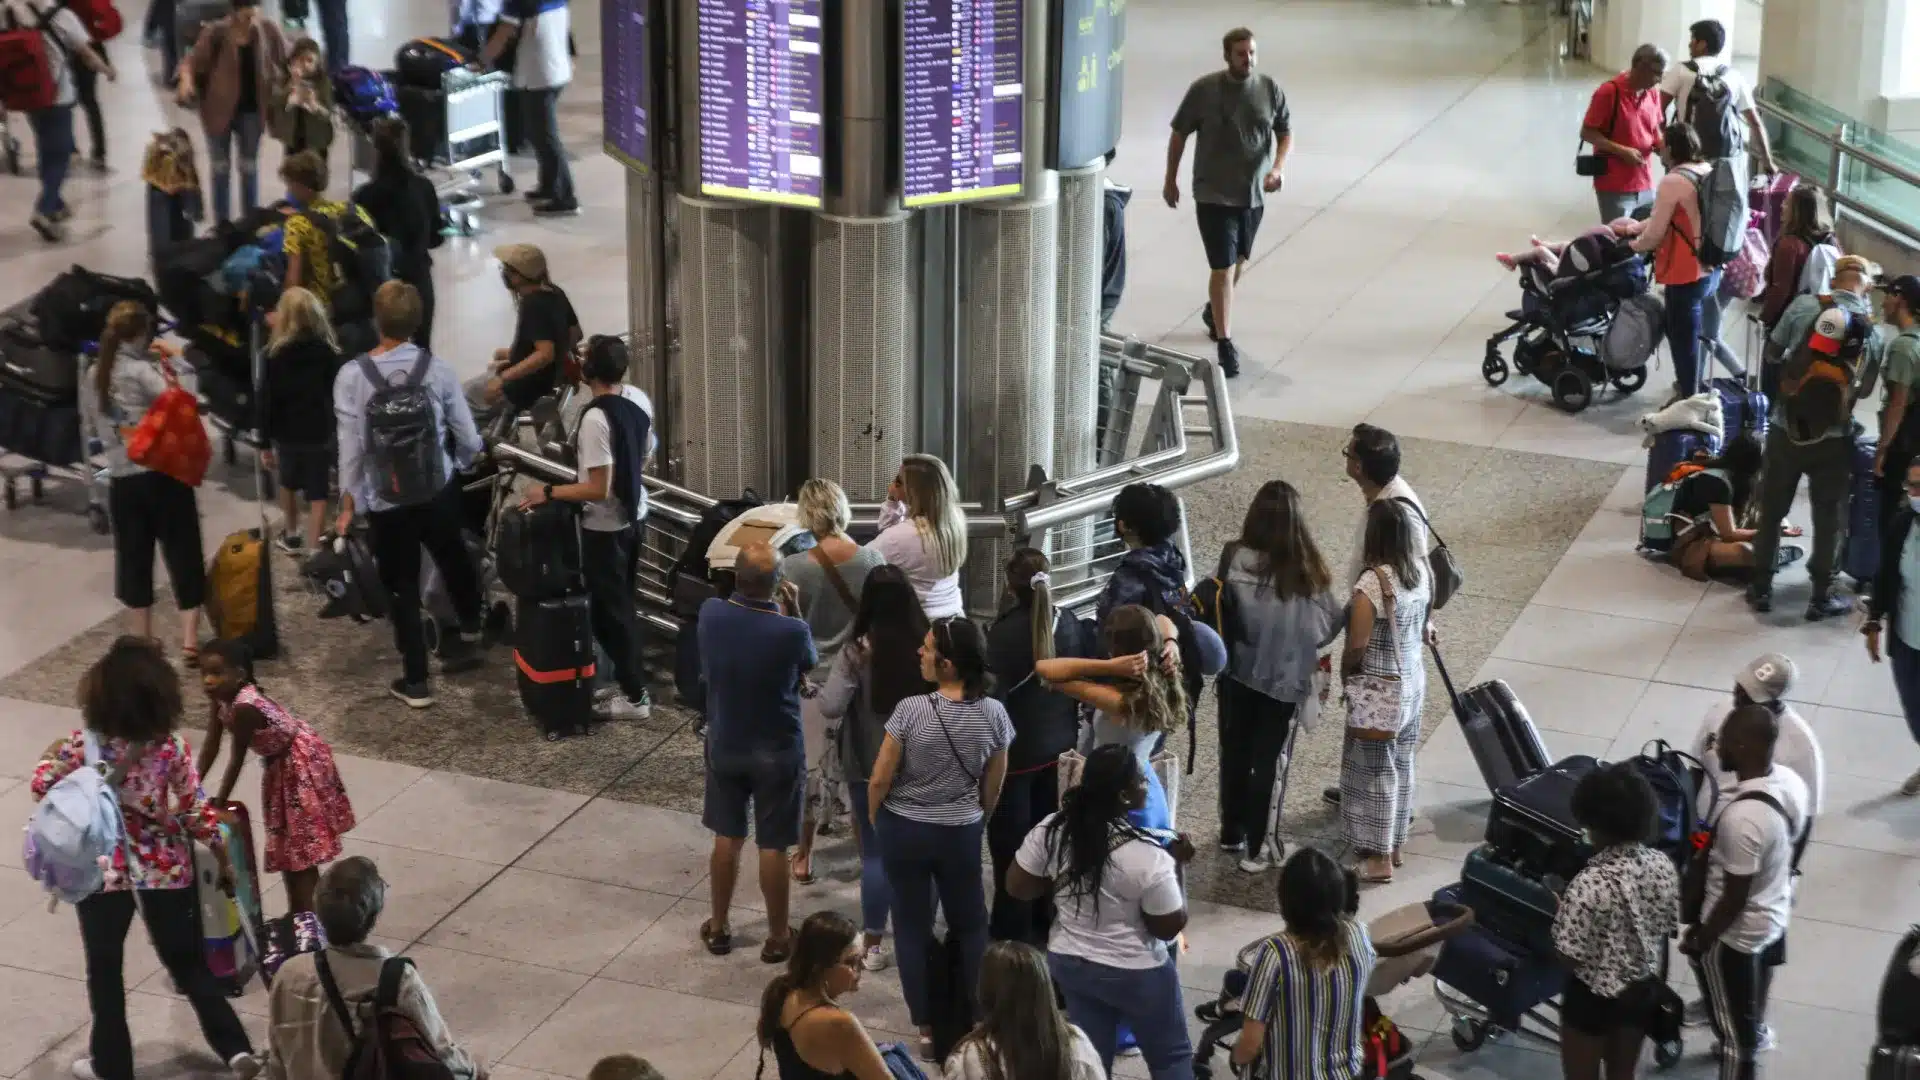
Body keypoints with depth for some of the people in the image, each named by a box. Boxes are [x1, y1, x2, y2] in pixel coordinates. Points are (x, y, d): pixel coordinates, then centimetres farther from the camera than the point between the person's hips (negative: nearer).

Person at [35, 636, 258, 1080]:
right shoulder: (171, 745, -13)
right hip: (166, 868, 1)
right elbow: (194, 807, -8)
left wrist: (51, 758, 15)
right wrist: (221, 851, 5)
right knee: (187, 961, 16)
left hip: (102, 871, -1)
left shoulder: (83, 745, -16)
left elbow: (42, 789, -3)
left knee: (105, 969, 17)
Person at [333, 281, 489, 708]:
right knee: (453, 559, 27)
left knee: (401, 586, 11)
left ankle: (415, 681, 19)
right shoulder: (437, 368, -8)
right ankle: (469, 633, 50)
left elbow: (350, 447, -11)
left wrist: (348, 504, 1)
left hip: (385, 499, -2)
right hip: (439, 489, 2)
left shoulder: (352, 376, -13)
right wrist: (461, 463, 21)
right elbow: (468, 437, -2)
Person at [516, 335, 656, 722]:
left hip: (605, 526, -8)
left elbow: (598, 490, -26)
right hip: (634, 515, 8)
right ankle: (631, 680, 31)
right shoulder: (639, 399, -3)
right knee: (625, 603, 21)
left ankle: (635, 696, 12)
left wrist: (549, 492, -17)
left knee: (609, 610, 5)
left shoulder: (595, 418, -28)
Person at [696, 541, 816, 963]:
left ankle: (718, 929, 32)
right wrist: (791, 614, 6)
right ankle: (777, 938, 25)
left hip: (724, 746, 3)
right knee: (772, 847, 11)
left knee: (726, 838, 19)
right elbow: (811, 663, -2)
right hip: (777, 753, -3)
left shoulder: (711, 614, -16)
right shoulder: (791, 631, -26)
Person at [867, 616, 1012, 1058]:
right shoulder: (993, 714, -13)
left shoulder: (910, 710, -22)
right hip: (961, 834, 2)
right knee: (970, 925, 20)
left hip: (904, 830, -2)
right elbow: (993, 784, 0)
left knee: (912, 927, 12)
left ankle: (927, 1028, 17)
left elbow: (880, 779, -14)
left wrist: (874, 819, 7)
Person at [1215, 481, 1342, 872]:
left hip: (1237, 674, 1)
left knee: (1234, 753, 19)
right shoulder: (1307, 569, -16)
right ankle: (1256, 848, 15)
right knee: (1267, 760, 11)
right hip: (1284, 679, -1)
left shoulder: (1235, 559, -16)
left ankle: (1231, 833, 33)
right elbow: (1332, 623, -8)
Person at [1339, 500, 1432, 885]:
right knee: (1402, 764, 18)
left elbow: (1357, 645, -20)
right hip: (1413, 680, 7)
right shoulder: (1421, 571, -3)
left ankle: (1379, 857, 10)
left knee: (1375, 769, 4)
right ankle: (1395, 843, 32)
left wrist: (1345, 676, -2)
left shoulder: (1372, 584, -25)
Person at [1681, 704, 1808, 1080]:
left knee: (1734, 1029, 13)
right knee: (1750, 1013, 33)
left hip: (1736, 935, -8)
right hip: (1774, 919, 8)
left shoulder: (1742, 816, -37)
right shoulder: (1790, 782, -12)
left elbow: (1734, 898, -27)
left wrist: (1700, 939, -11)